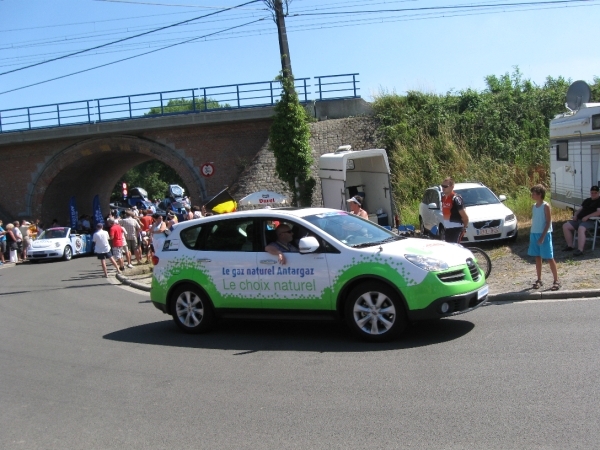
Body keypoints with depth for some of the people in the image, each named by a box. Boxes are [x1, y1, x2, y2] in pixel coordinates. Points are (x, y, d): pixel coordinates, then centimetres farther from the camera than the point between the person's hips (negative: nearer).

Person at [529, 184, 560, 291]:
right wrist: (532, 235, 14)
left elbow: (548, 222, -13)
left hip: (544, 234, -7)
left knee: (549, 258, -4)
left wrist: (543, 236, -18)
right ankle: (539, 280, 19)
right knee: (537, 257, 11)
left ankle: (556, 281, 1)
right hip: (534, 234, 7)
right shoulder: (534, 206, 10)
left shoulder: (546, 206, -10)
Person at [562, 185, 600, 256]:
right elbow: (580, 209, 28)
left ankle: (580, 250, -43)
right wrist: (575, 215, 5)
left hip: (591, 221, -9)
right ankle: (569, 246, 1)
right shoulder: (587, 200, 26)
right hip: (579, 220, 9)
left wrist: (587, 217, -22)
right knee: (565, 226, -3)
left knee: (581, 228, -39)